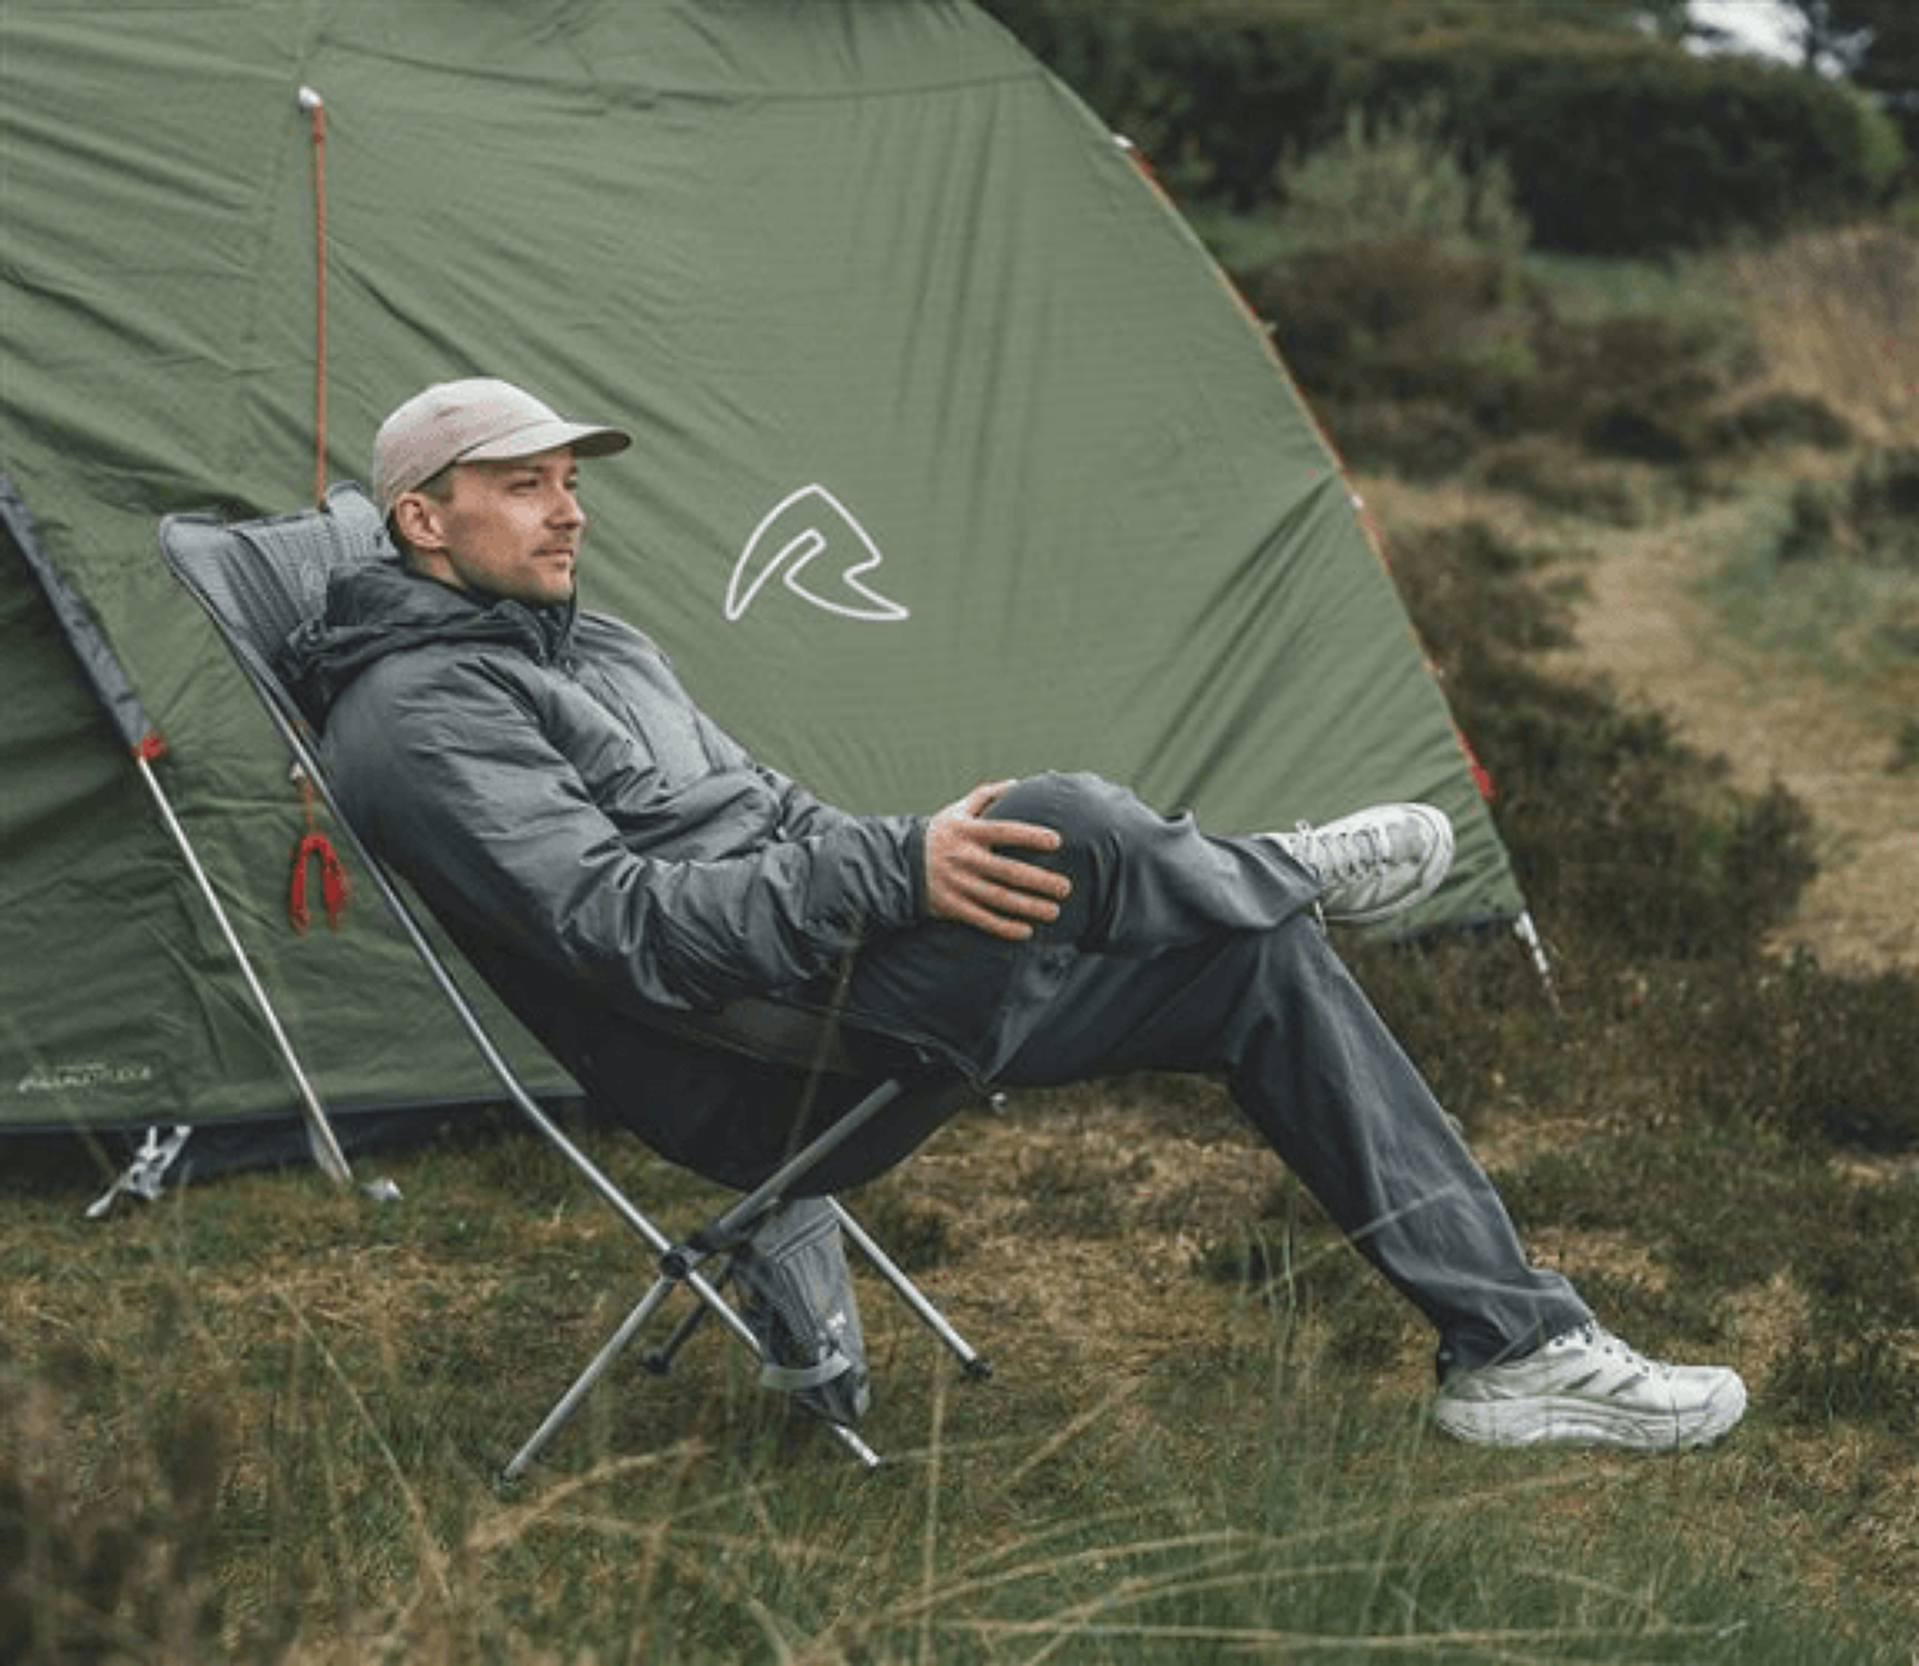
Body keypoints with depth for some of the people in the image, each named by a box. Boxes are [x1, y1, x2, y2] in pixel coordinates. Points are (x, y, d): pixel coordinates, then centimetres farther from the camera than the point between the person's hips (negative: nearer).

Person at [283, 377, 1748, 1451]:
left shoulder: (594, 646, 21)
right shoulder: (421, 713, -11)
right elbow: (628, 923, -23)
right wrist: (893, 868, -29)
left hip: (839, 980, 10)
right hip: (763, 1060, -9)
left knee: (1262, 968, -2)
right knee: (1064, 831, -30)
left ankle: (1518, 1346, 1)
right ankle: (1280, 874, 7)